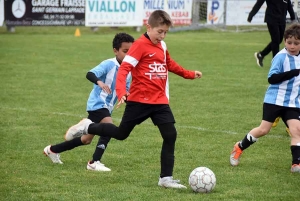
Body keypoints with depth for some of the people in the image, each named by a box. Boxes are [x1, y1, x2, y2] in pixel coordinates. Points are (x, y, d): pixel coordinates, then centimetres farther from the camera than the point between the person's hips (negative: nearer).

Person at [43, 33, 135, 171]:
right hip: (97, 103, -8)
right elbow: (90, 74, -32)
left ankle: (52, 150, 33)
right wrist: (99, 82, -51)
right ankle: (94, 162, -20)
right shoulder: (109, 64, -18)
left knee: (86, 140, 17)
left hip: (106, 107, 8)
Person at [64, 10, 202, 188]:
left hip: (160, 101, 6)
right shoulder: (140, 45, -14)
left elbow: (170, 64, 32)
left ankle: (166, 178, 1)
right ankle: (87, 127, 28)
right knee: (121, 134, 4)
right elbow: (124, 69, -21)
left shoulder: (162, 46, 10)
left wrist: (189, 74, 34)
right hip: (139, 100, -6)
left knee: (171, 135, -5)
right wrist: (121, 93, -34)